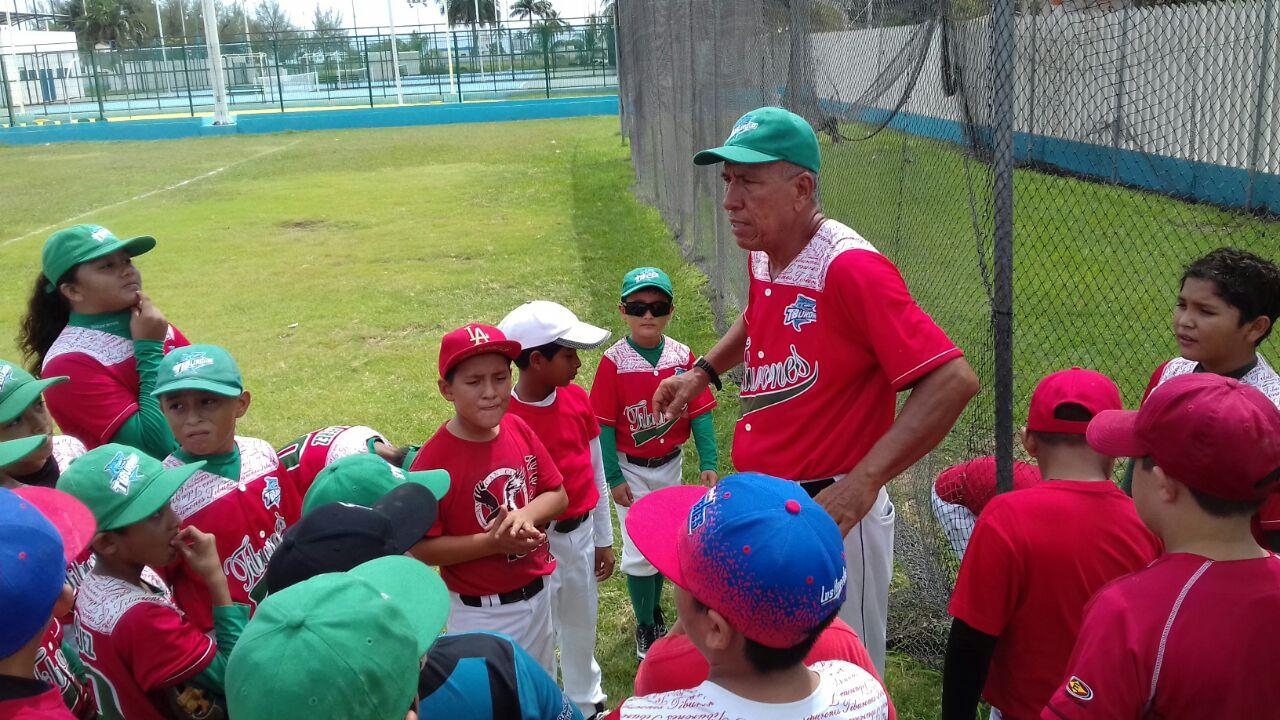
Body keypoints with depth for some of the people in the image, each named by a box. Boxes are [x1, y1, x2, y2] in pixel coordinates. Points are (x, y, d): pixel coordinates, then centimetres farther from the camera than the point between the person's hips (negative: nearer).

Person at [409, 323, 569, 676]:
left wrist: (527, 515, -19)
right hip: (481, 615, -6)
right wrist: (491, 542, -28)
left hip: (539, 594, 6)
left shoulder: (518, 429, -7)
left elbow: (557, 495, 1)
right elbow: (420, 547, -19)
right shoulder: (434, 460, -23)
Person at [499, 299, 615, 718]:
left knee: (582, 623, 23)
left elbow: (596, 471, 6)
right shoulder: (504, 417, -21)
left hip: (581, 534, 5)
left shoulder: (577, 399, -4)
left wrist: (604, 538, 11)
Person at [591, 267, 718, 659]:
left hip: (670, 463, 4)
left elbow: (700, 412, -5)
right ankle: (645, 626, 21)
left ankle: (655, 609, 40)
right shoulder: (614, 362, -17)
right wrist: (614, 479, -14)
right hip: (630, 467, -3)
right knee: (640, 550, 1)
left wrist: (708, 462, -11)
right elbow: (604, 424, -14)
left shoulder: (683, 356, -8)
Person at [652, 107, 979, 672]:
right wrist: (703, 372, 17)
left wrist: (862, 483, -35)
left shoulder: (850, 268, -23)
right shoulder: (761, 256, 3)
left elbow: (953, 381, -29)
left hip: (831, 514, -8)